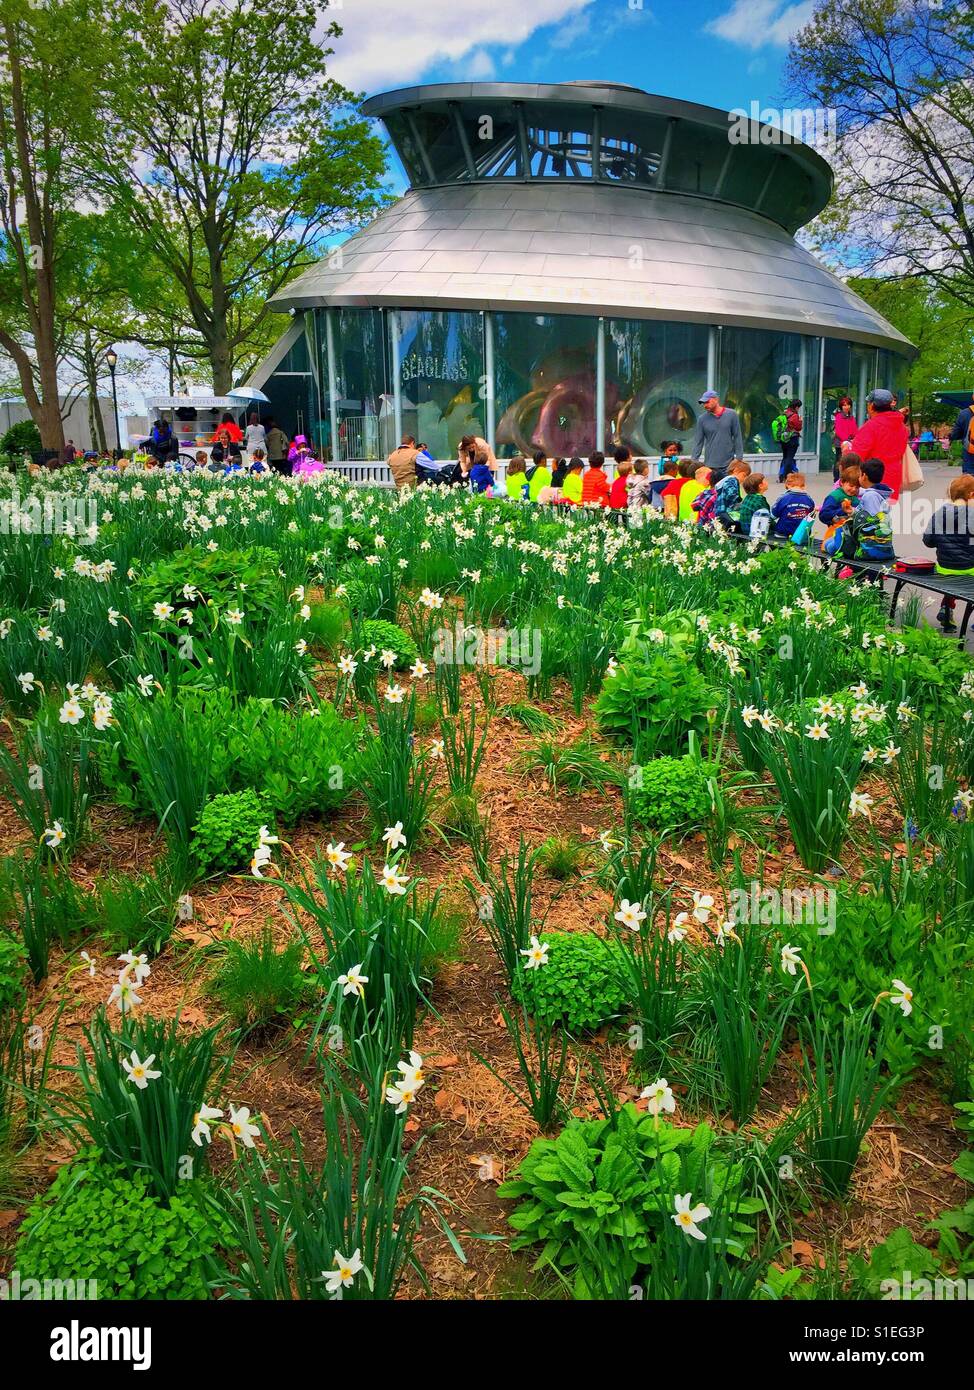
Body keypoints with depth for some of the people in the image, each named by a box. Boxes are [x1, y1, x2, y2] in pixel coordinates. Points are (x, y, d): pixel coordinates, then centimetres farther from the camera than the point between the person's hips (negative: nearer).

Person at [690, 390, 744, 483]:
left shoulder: (732, 415, 1)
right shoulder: (702, 419, 2)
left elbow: (737, 437, 3)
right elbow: (698, 442, 3)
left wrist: (739, 458, -2)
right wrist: (694, 461, -5)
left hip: (728, 465, -1)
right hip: (710, 466, 1)